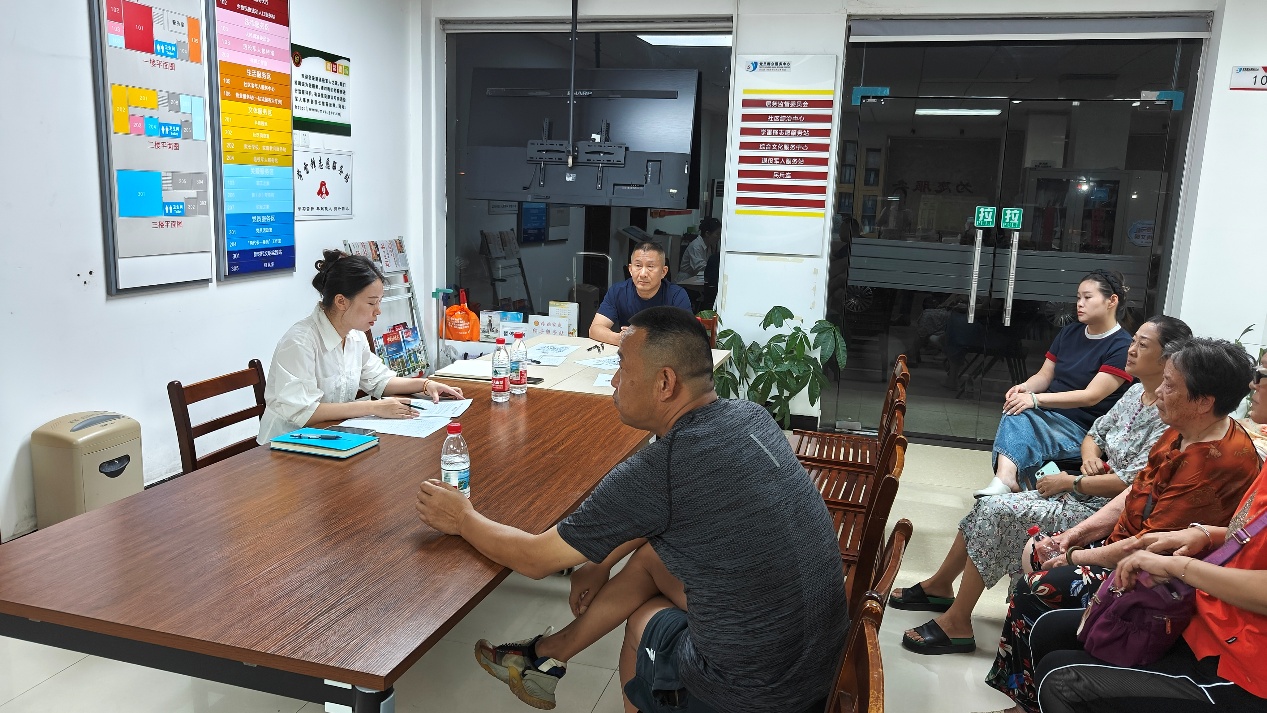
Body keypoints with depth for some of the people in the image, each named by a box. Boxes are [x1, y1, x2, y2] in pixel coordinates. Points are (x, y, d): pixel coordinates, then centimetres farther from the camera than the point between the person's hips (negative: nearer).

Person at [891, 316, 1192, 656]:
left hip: (1103, 510, -9)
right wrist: (1090, 456, -3)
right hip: (1080, 493, 9)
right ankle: (939, 586, 13)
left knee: (998, 512, -19)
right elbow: (1095, 433, 20)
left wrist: (1071, 481, -14)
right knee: (989, 506, -2)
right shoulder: (1136, 393, 10)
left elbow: (1133, 482, -23)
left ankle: (957, 624, -10)